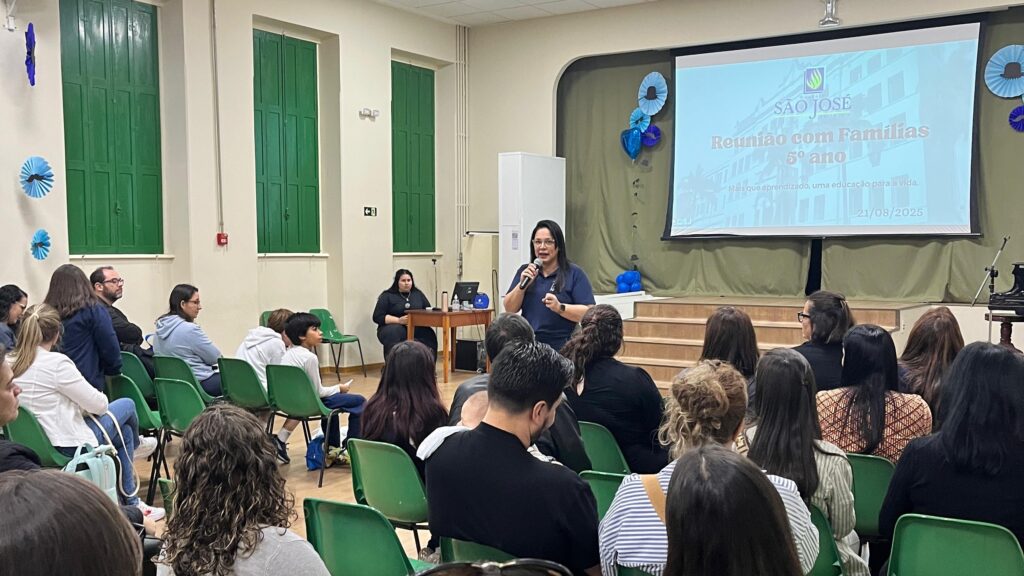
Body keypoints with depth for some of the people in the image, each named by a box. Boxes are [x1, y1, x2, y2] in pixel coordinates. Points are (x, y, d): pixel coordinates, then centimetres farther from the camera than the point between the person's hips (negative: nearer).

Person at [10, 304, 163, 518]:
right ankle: (135, 445, 46)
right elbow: (98, 404, -16)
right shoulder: (56, 363, -23)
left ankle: (131, 503, 32)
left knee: (124, 430, 24)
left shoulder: (9, 365, -2)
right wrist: (100, 399, 6)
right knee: (127, 405, 14)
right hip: (70, 444, -8)